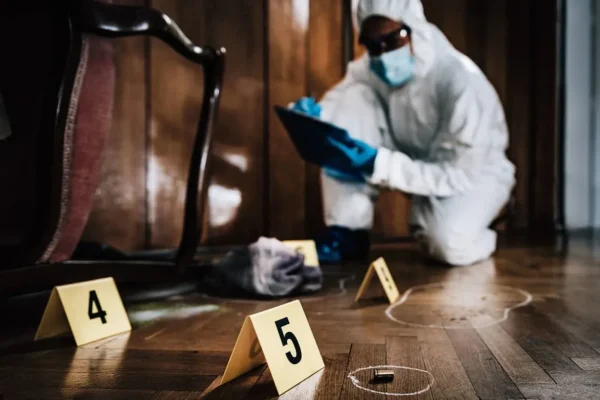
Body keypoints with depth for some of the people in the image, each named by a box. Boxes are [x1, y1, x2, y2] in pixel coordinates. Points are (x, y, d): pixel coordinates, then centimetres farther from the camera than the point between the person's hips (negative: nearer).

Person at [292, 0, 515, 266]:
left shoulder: (462, 83, -29)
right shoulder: (371, 69, -12)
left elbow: (460, 174, -31)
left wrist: (378, 166, -41)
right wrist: (314, 117, -32)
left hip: (474, 173, -5)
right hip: (414, 161, 5)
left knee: (448, 244, -39)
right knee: (353, 98, -20)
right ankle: (348, 232, -15)